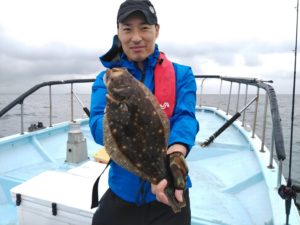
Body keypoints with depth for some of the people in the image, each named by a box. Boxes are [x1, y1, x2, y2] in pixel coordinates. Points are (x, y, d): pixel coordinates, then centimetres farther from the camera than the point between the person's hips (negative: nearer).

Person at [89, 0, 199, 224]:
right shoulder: (106, 80, -2)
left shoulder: (181, 75, -4)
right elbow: (98, 125, -18)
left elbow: (185, 120, -20)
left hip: (169, 197, -1)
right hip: (121, 193, 2)